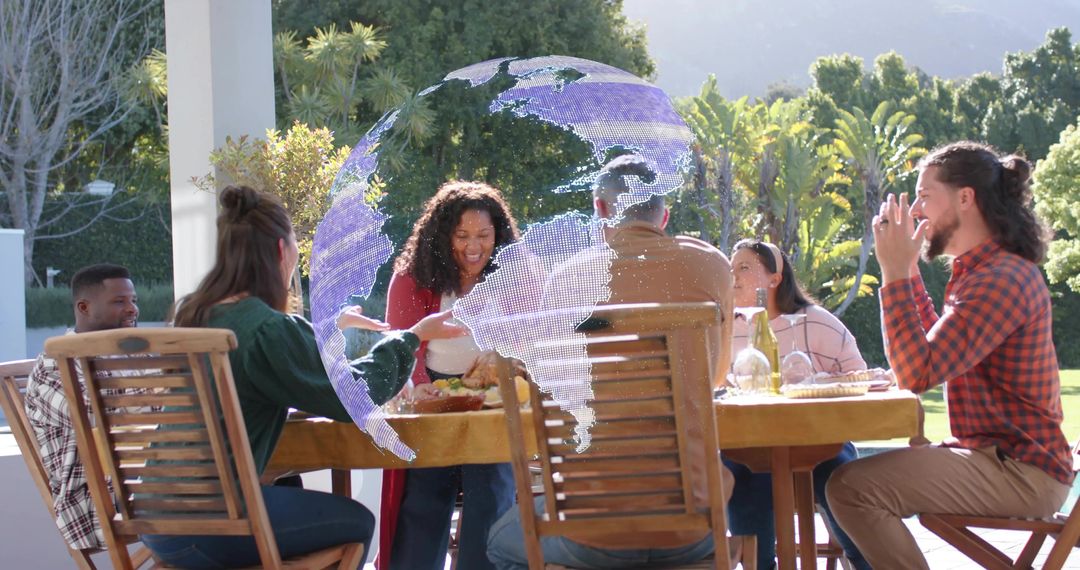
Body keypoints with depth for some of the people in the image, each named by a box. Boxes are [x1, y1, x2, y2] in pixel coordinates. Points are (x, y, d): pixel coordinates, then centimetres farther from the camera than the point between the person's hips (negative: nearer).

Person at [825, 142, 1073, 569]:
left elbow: (917, 373, -25)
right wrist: (909, 271, 22)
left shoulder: (1002, 279, -19)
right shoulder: (982, 270, 14)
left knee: (852, 488, -24)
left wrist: (895, 272, -19)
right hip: (994, 453, 11)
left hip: (1018, 471, -11)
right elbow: (935, 349, 30)